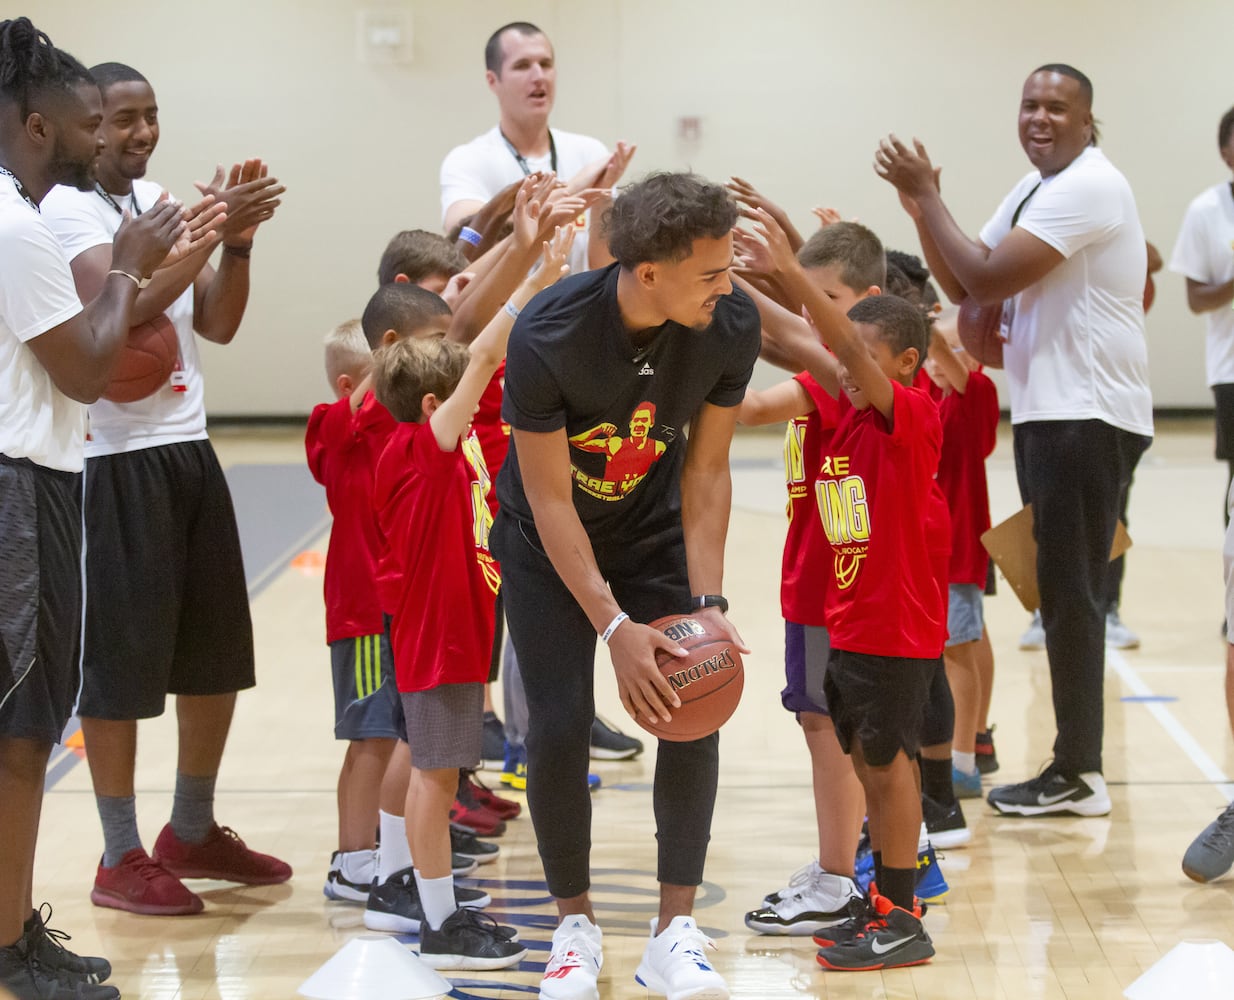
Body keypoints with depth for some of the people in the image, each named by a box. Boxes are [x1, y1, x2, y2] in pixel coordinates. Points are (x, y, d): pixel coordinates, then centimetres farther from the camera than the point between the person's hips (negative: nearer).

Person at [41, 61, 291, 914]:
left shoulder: (163, 201, 13)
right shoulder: (66, 208, -10)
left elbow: (218, 323, 8)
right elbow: (123, 305, -25)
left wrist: (238, 239, -7)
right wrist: (211, 228, -25)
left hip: (188, 448, 8)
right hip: (114, 459, -8)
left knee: (217, 653, 14)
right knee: (120, 661, -1)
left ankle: (193, 831, 29)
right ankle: (122, 859, 10)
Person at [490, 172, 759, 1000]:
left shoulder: (731, 326, -24)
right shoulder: (549, 337, -33)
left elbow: (706, 471, -12)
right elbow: (549, 498, -24)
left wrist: (707, 601, -19)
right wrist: (615, 626, -30)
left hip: (657, 528, 3)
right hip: (550, 542, -3)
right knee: (560, 724, -9)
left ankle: (676, 933, 1)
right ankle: (577, 926, 12)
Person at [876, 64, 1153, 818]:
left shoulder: (1088, 187, -16)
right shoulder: (1037, 189, 15)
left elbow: (988, 280, -22)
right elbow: (966, 286, 13)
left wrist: (928, 195, -13)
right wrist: (920, 207, 0)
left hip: (1089, 415, -10)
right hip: (1050, 411, 10)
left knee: (1071, 593, -6)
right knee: (1062, 590, 13)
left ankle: (1078, 774, 1)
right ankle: (1076, 762, 21)